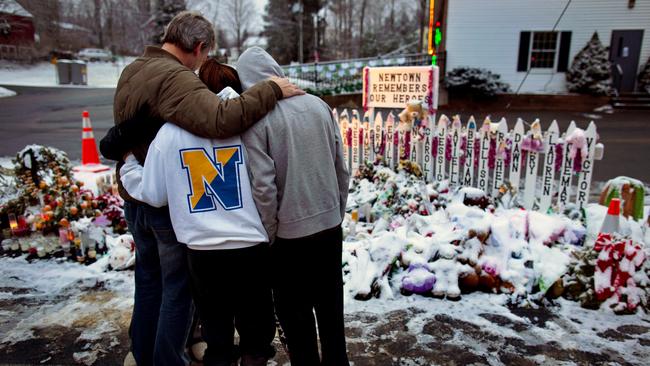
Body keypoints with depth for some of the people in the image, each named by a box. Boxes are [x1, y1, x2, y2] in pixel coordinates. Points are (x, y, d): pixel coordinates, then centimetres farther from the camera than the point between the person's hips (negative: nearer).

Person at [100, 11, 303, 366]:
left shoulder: (132, 70, 7)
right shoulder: (175, 78, -24)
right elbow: (221, 120, -39)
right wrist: (270, 89, -30)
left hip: (135, 198, 9)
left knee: (148, 278, 23)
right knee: (178, 287, 9)